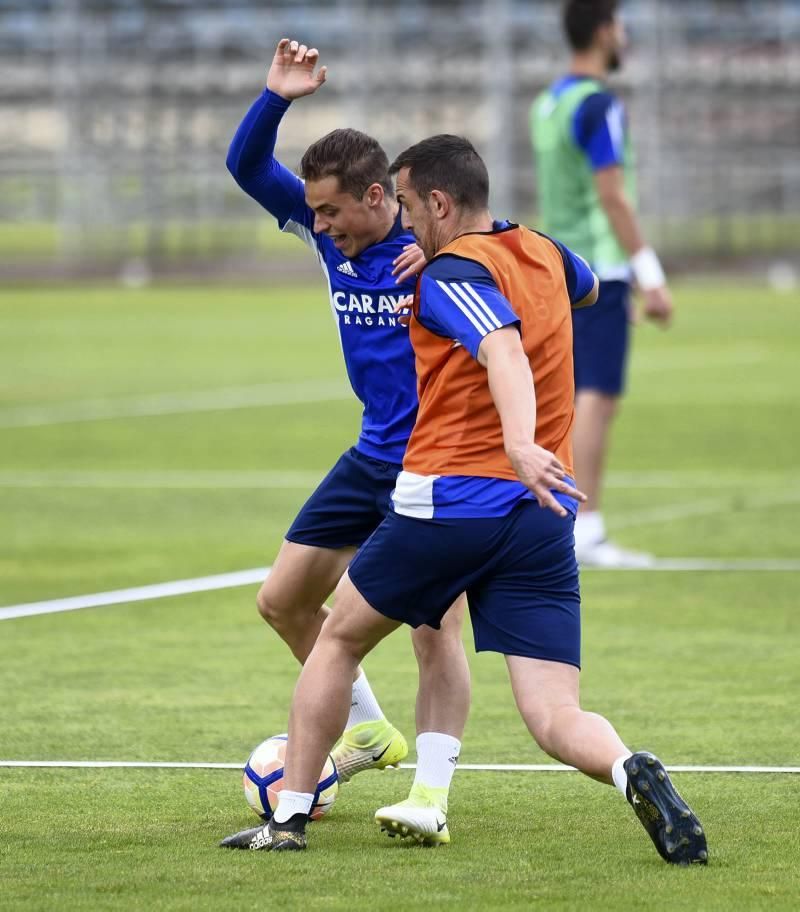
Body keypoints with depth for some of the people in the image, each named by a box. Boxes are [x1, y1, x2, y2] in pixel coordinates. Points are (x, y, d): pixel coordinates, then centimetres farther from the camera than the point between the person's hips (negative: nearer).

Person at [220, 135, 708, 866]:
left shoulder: (453, 275, -8)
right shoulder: (543, 253, 14)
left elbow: (504, 351, -29)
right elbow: (586, 287, 40)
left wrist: (521, 441, -46)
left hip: (448, 504, -5)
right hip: (542, 516, 5)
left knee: (339, 639, 20)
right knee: (557, 718, -3)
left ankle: (290, 816, 23)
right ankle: (632, 773, -35)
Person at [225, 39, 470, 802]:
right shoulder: (329, 231, -2)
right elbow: (246, 167, -3)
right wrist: (276, 96, -20)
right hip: (374, 457, 7)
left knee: (436, 629, -15)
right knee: (282, 601, 12)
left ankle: (431, 791, -13)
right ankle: (367, 732, 29)